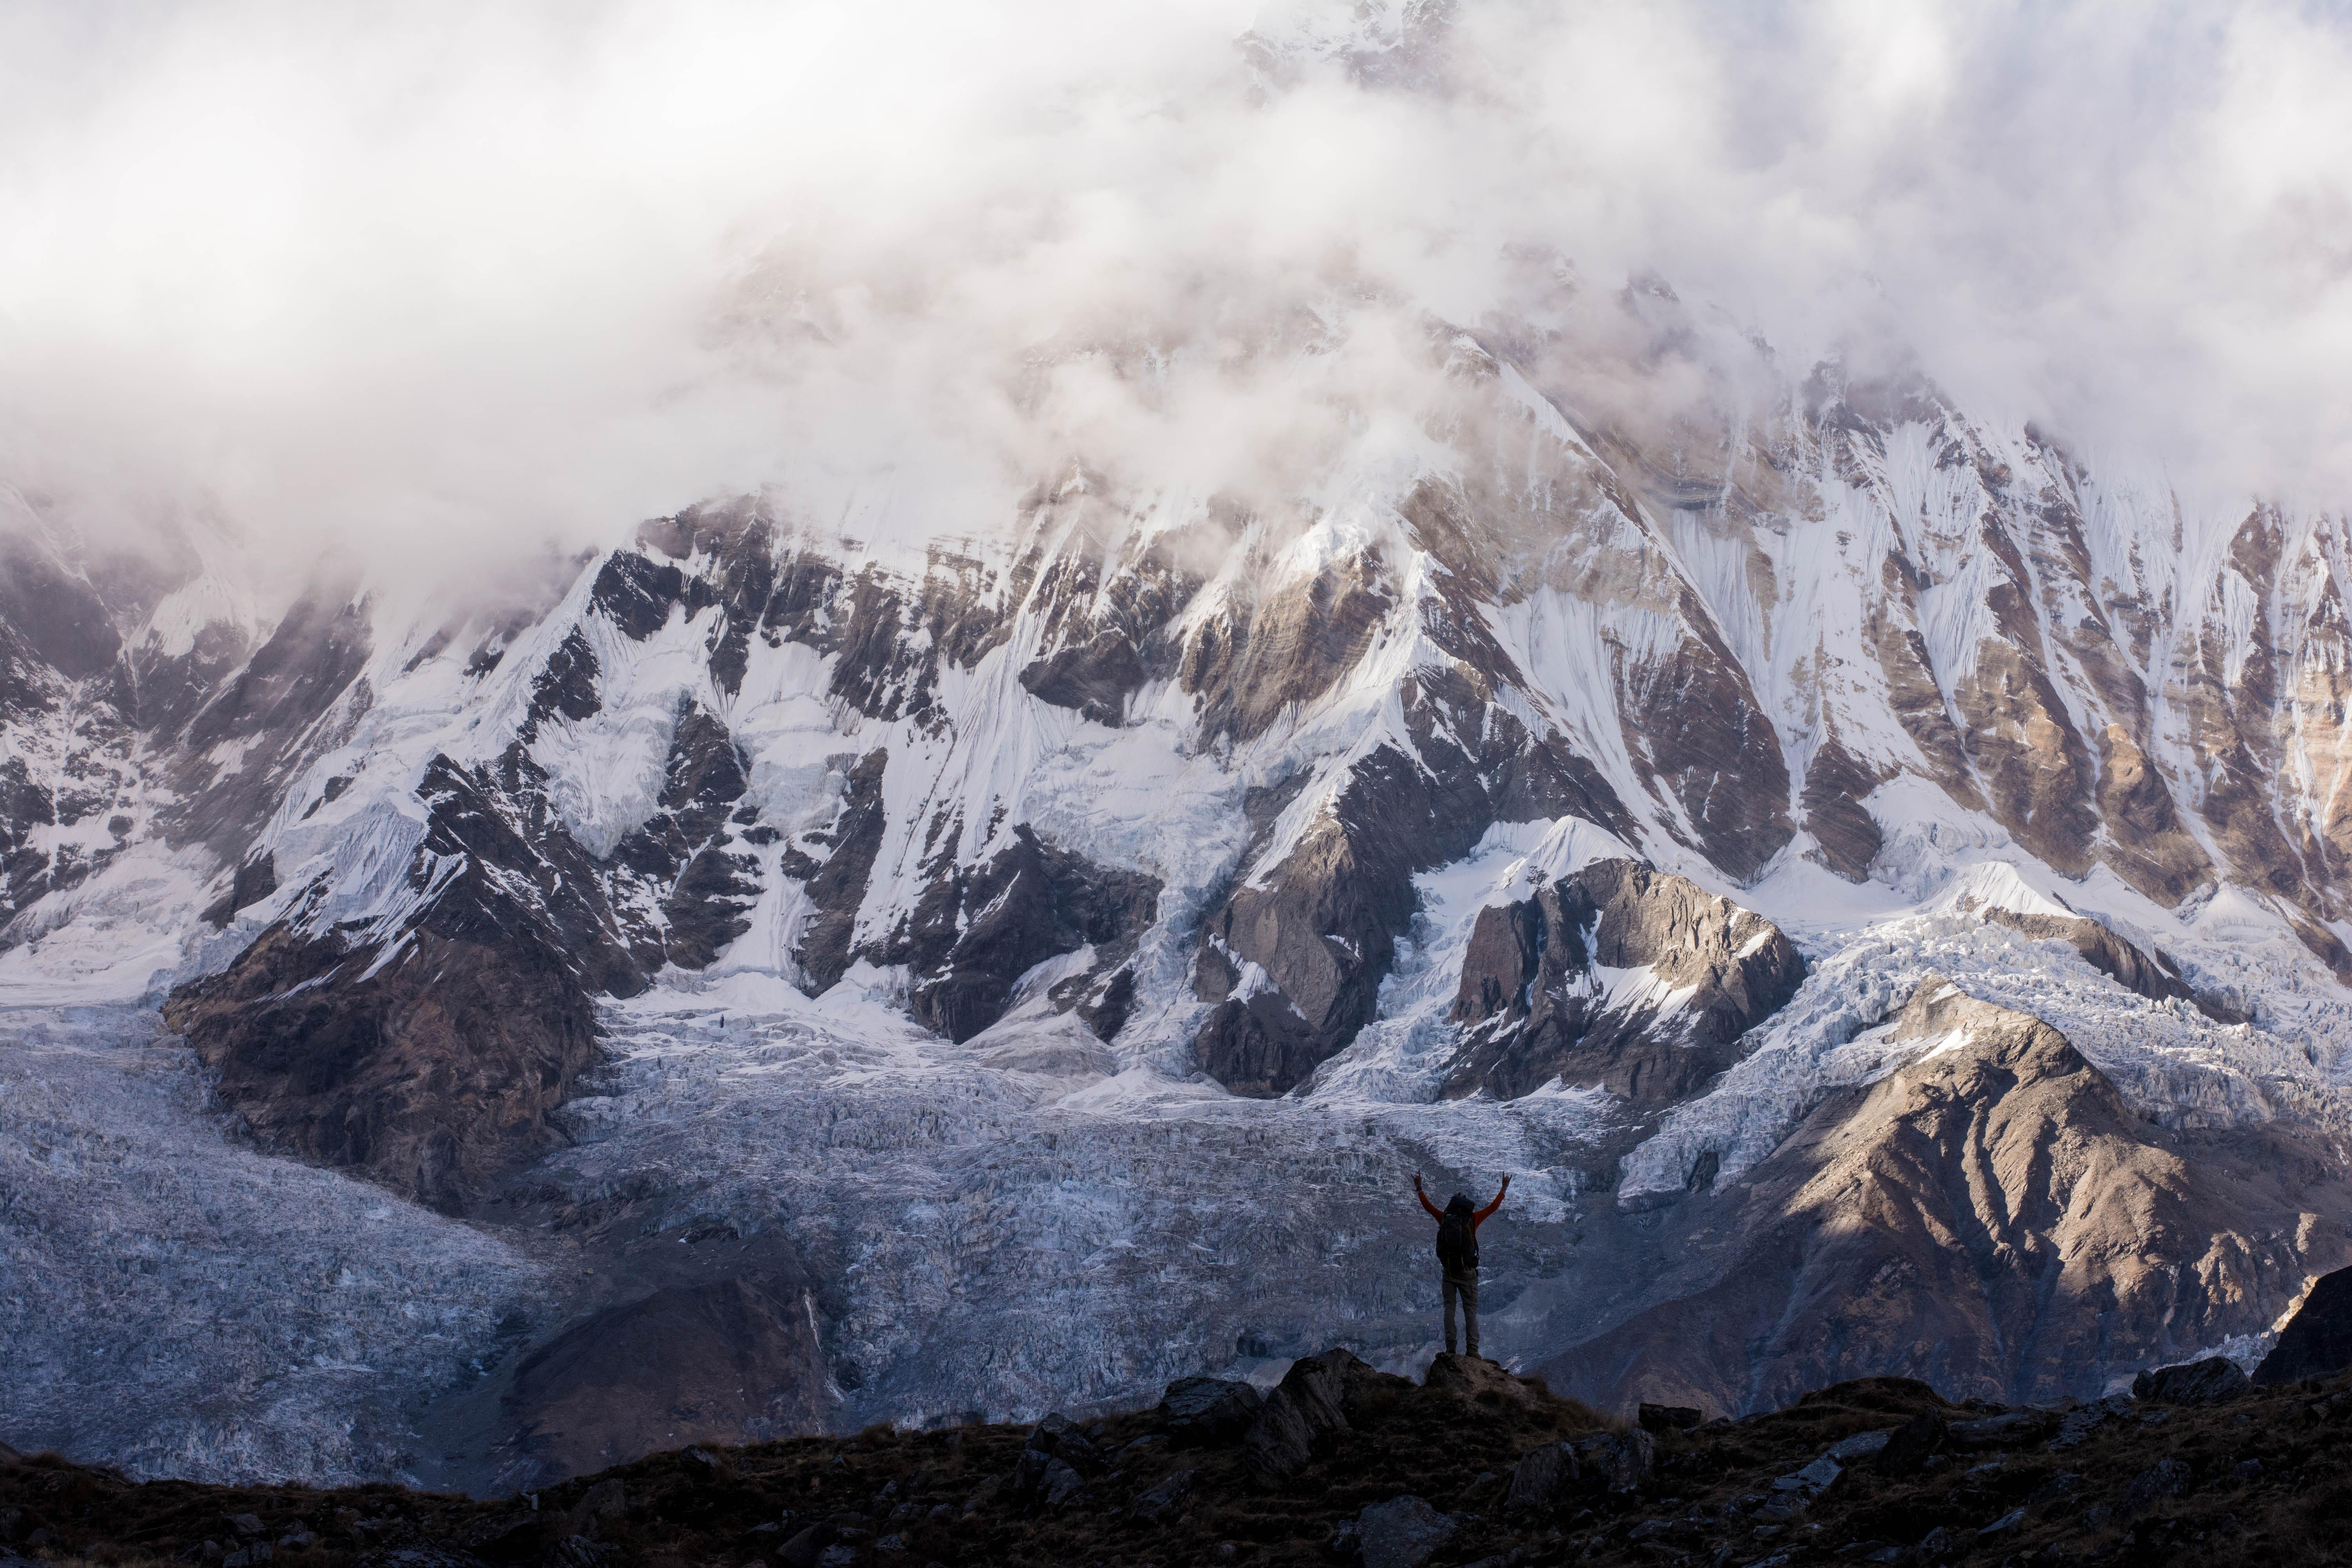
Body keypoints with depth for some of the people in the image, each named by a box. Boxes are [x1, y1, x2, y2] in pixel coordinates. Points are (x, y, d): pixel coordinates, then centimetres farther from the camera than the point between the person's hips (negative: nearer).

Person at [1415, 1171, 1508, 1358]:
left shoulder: (1444, 1218, 0)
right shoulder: (1472, 1220, -4)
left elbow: (1428, 1206, 12)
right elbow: (1493, 1207, 4)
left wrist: (1419, 1188, 24)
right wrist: (1504, 1189, 14)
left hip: (1448, 1272, 2)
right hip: (1468, 1272, -2)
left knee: (1449, 1308, 6)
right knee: (1471, 1310, 0)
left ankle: (1450, 1347, -3)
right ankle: (1472, 1348, -10)